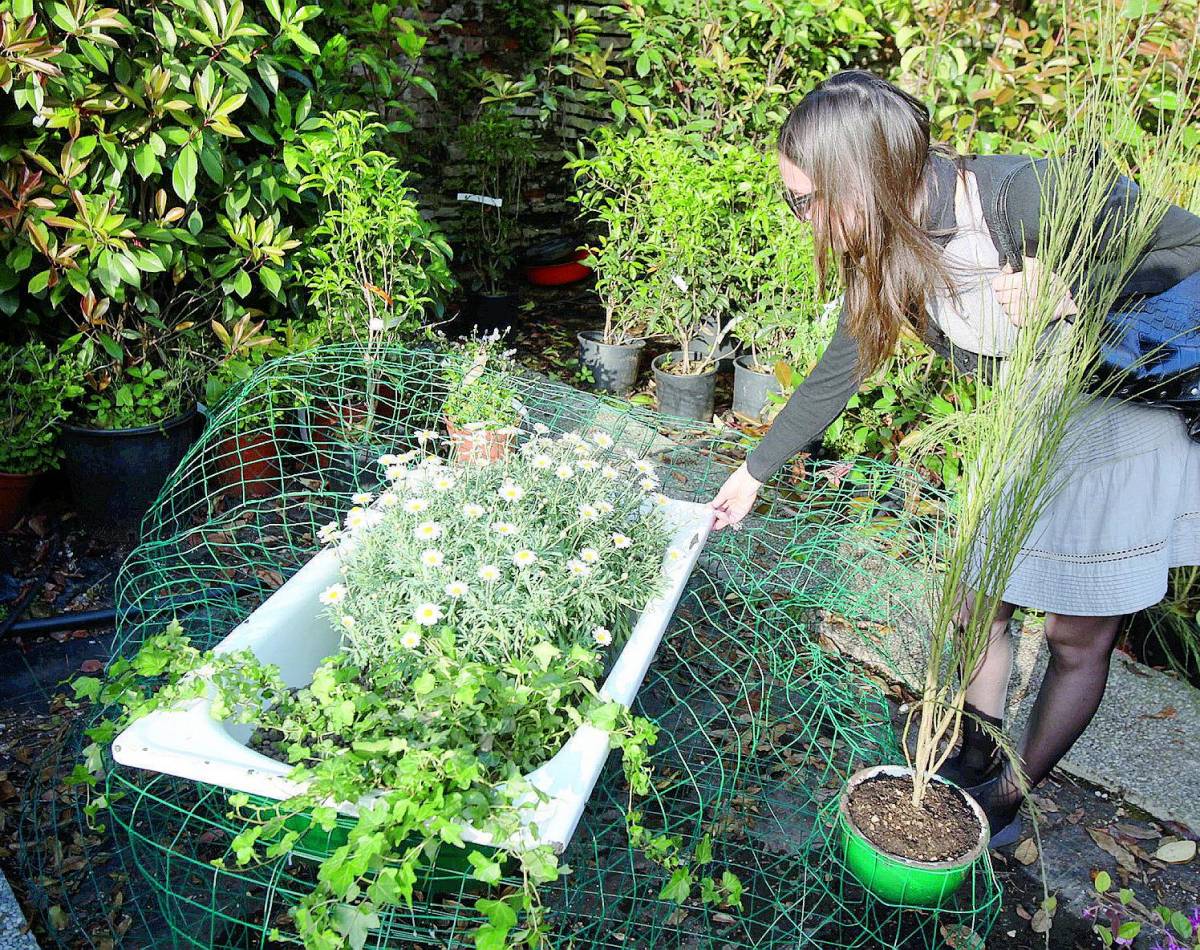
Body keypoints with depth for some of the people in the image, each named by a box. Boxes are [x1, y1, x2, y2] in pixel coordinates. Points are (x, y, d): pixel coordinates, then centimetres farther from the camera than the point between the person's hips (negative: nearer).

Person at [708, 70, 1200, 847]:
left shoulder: (1032, 195, -33)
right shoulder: (888, 252, -12)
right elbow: (839, 372, 1)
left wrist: (1073, 291, -37)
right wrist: (755, 472, 8)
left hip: (1131, 426, -5)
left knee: (1079, 637, 7)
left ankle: (1009, 801, 27)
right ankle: (978, 759, 37)